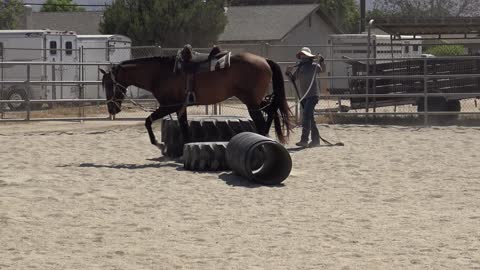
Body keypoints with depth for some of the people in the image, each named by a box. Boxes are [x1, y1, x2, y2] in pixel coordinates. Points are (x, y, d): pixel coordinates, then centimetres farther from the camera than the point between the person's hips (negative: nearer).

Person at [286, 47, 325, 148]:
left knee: (306, 116, -18)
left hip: (312, 95, -8)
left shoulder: (313, 65, -5)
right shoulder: (299, 67, 14)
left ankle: (304, 140, -22)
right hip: (303, 96, 8)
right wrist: (289, 72, -1)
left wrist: (321, 61, -37)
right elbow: (293, 78, 18)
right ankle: (316, 140, 21)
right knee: (310, 118, 13)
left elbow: (322, 70, -21)